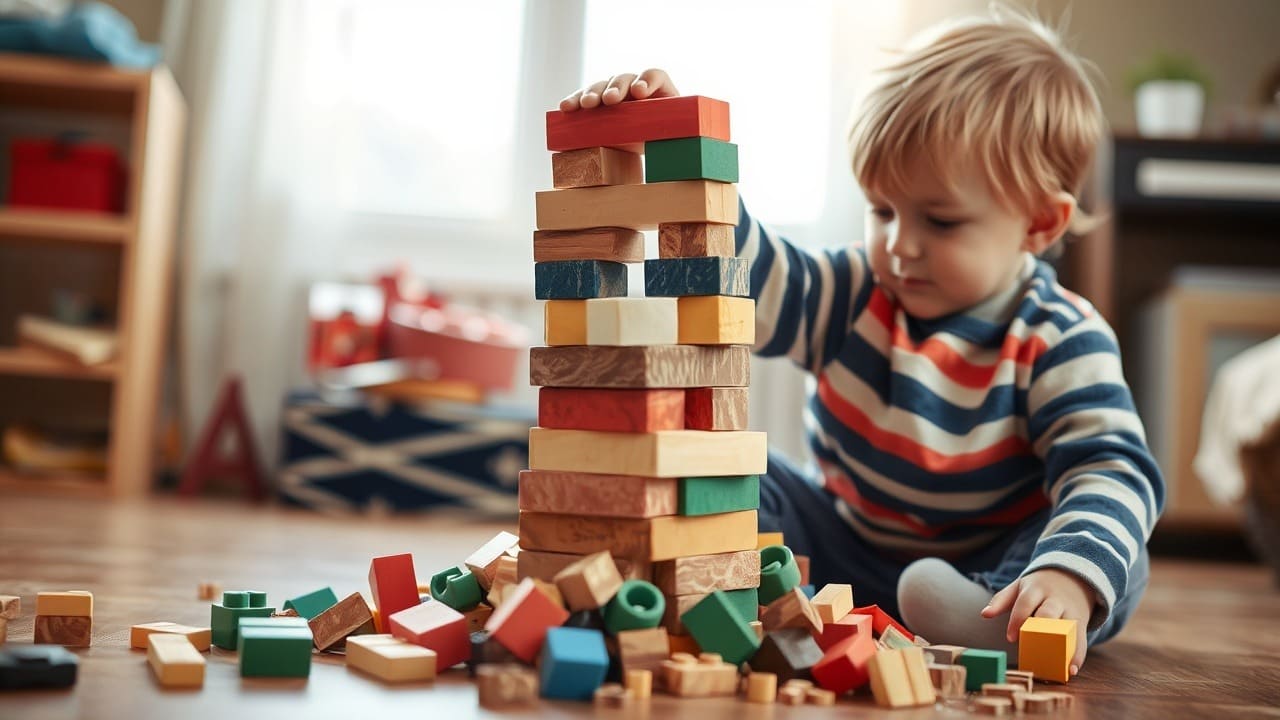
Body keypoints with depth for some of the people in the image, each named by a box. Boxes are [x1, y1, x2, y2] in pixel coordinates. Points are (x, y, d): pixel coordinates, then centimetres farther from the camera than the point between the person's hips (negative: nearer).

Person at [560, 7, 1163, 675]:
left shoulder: (1061, 343, -14)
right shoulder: (856, 296, -4)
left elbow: (1112, 469, -24)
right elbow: (750, 274, -16)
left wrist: (1069, 577, -45)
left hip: (988, 565, -3)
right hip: (842, 554, 3)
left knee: (1121, 564, -29)